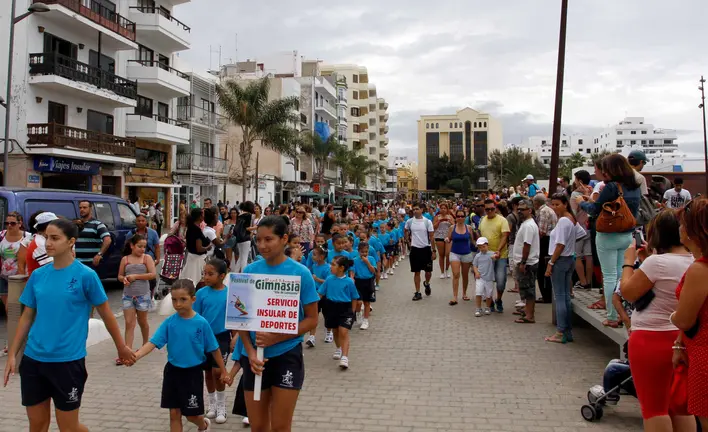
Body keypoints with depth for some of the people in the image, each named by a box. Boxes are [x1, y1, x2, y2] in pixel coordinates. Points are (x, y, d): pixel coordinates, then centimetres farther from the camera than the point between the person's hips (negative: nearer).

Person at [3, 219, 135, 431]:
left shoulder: (86, 275, -11)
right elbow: (27, 316, 10)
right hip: (33, 358, 5)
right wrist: (12, 354, 6)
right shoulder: (37, 275, 3)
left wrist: (121, 347, 4)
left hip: (68, 360, -4)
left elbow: (106, 313, -3)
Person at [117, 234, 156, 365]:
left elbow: (153, 274, -11)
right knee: (129, 323, -2)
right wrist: (124, 279, -12)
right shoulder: (125, 259, 5)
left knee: (142, 321, 13)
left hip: (143, 295, -1)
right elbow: (119, 276, 11)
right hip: (127, 295, 2)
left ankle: (145, 345, 34)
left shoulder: (147, 257, -2)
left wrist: (136, 276, -16)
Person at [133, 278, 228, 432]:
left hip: (193, 373, -3)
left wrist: (223, 371, 1)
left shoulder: (201, 323, -14)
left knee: (192, 414, 7)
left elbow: (214, 349, -6)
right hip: (172, 371, 3)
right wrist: (135, 356, -31)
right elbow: (153, 342, -13)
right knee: (174, 414, 9)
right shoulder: (169, 322, -6)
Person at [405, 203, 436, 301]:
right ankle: (418, 293, 11)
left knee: (428, 271, 4)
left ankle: (427, 283, 36)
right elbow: (406, 232, 20)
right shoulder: (409, 222, 0)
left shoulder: (427, 222, -6)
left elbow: (431, 237, -4)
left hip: (426, 249, -1)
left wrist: (433, 251, -7)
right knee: (416, 272, 4)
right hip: (415, 249, 1)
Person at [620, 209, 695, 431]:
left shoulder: (657, 262, -22)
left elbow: (628, 293, -12)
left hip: (652, 340, -8)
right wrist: (648, 260, 11)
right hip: (683, 339, 8)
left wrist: (629, 261, -2)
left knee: (654, 407, 5)